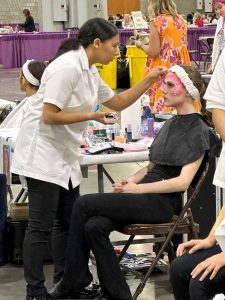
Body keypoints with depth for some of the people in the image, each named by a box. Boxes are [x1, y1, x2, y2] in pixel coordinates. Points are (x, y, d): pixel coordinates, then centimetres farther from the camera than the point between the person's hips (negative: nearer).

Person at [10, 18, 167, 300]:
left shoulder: (90, 71, 10)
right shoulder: (68, 67, -20)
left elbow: (118, 102, 20)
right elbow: (49, 116, -23)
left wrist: (149, 80, 10)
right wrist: (91, 116, -14)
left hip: (65, 156, 10)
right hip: (42, 153, -10)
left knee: (68, 222, 13)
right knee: (41, 226, -5)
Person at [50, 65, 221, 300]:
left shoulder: (198, 131, -6)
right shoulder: (171, 124, 20)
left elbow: (182, 182, -14)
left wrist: (137, 188, -15)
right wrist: (134, 179, 2)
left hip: (162, 202, -7)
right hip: (145, 192, 7)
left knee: (83, 204, -17)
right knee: (94, 226, -20)